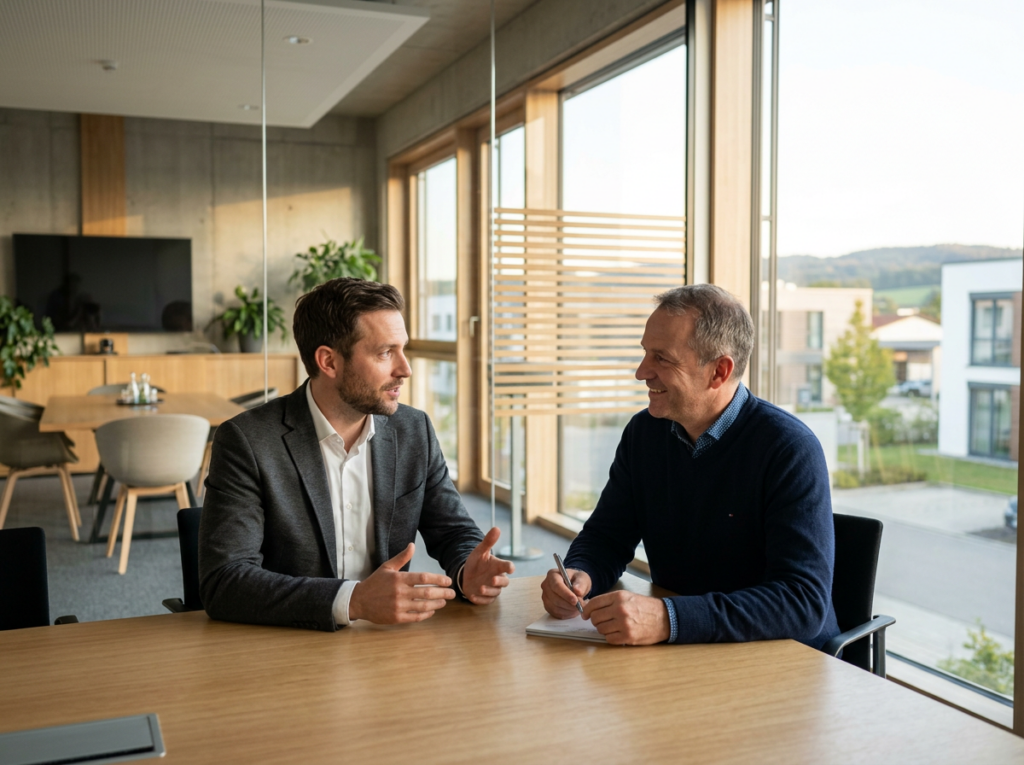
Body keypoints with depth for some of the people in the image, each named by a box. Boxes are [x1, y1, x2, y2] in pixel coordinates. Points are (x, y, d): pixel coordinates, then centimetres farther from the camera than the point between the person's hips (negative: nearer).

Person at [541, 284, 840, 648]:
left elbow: (804, 603, -25)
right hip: (678, 653, 5)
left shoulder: (790, 450, -17)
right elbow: (606, 536, 11)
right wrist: (580, 576, -14)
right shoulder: (644, 432, 2)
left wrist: (667, 619, -36)